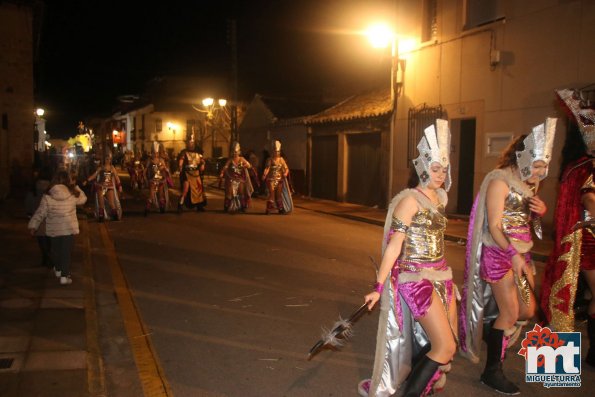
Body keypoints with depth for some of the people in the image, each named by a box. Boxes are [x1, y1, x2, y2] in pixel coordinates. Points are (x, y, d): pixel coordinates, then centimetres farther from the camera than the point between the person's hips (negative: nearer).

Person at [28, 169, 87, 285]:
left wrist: (33, 225, 4)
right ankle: (64, 276, 2)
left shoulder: (47, 196, -10)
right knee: (66, 252, 4)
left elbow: (40, 213, -6)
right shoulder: (73, 195, -9)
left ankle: (58, 270, 39)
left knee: (56, 250, 21)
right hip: (69, 228, -1)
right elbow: (83, 199, 12)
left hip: (54, 229, 1)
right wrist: (75, 186, 15)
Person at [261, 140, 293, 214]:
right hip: (271, 179, -4)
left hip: (279, 179, 4)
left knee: (279, 194, 7)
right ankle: (269, 208, -2)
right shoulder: (270, 159, -3)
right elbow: (267, 168, -14)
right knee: (271, 193, -10)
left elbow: (286, 168, 3)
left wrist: (285, 173, -19)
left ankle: (281, 209, 15)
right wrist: (264, 176, -32)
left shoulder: (281, 159, 8)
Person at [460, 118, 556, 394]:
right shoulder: (500, 181, -15)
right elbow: (494, 226, -20)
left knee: (528, 310, 11)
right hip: (499, 253, -8)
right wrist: (512, 255, -30)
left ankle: (491, 332, 38)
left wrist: (542, 211, -2)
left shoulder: (531, 182, 10)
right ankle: (492, 372, 12)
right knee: (511, 314, -4)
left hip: (522, 252, 8)